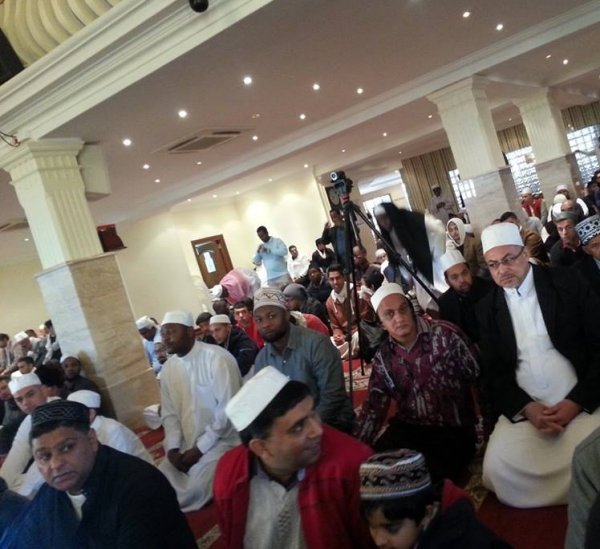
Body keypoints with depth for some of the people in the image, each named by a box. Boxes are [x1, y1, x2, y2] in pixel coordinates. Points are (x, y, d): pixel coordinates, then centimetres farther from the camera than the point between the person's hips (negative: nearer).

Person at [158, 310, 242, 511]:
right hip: (187, 445, 6)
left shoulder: (217, 358, -16)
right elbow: (169, 413, 11)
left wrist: (200, 448, -17)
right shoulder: (168, 368, 6)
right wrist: (172, 448, -6)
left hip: (222, 440, -6)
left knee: (197, 488, -24)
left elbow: (228, 408, -19)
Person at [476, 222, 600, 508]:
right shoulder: (486, 308, 7)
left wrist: (577, 401, -15)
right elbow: (494, 370, 6)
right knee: (497, 467, -18)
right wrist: (526, 407, -13)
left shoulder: (567, 282, 0)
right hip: (524, 407, 3)